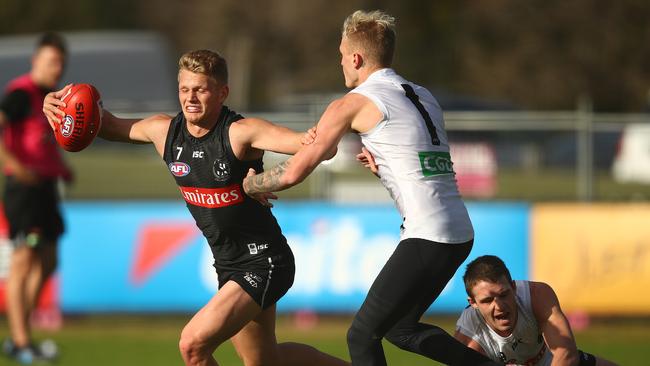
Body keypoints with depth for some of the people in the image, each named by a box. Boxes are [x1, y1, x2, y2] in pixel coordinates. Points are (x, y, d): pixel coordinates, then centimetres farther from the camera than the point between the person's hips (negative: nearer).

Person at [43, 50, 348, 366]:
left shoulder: (240, 133, -22)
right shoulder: (164, 131, -3)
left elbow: (311, 145, -32)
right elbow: (111, 127, 14)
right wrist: (59, 106, -2)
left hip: (263, 263, -8)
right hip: (227, 265, 8)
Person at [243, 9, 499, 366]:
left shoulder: (353, 104, -4)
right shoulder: (423, 96, 18)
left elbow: (294, 172, -3)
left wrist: (250, 185, 15)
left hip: (426, 239, -8)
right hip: (460, 233, 8)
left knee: (363, 335, 0)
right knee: (400, 328, 23)